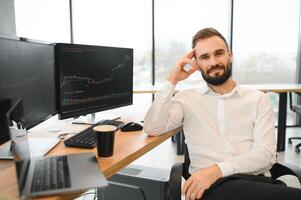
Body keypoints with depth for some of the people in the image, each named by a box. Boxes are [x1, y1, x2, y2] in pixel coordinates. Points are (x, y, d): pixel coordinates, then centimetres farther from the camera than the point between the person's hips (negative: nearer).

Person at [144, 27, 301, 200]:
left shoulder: (258, 99, 10)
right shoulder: (186, 99, 11)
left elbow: (266, 153, -2)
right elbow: (153, 129, -4)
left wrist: (218, 170, -18)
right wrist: (171, 82, -2)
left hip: (257, 182, 4)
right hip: (212, 186, -3)